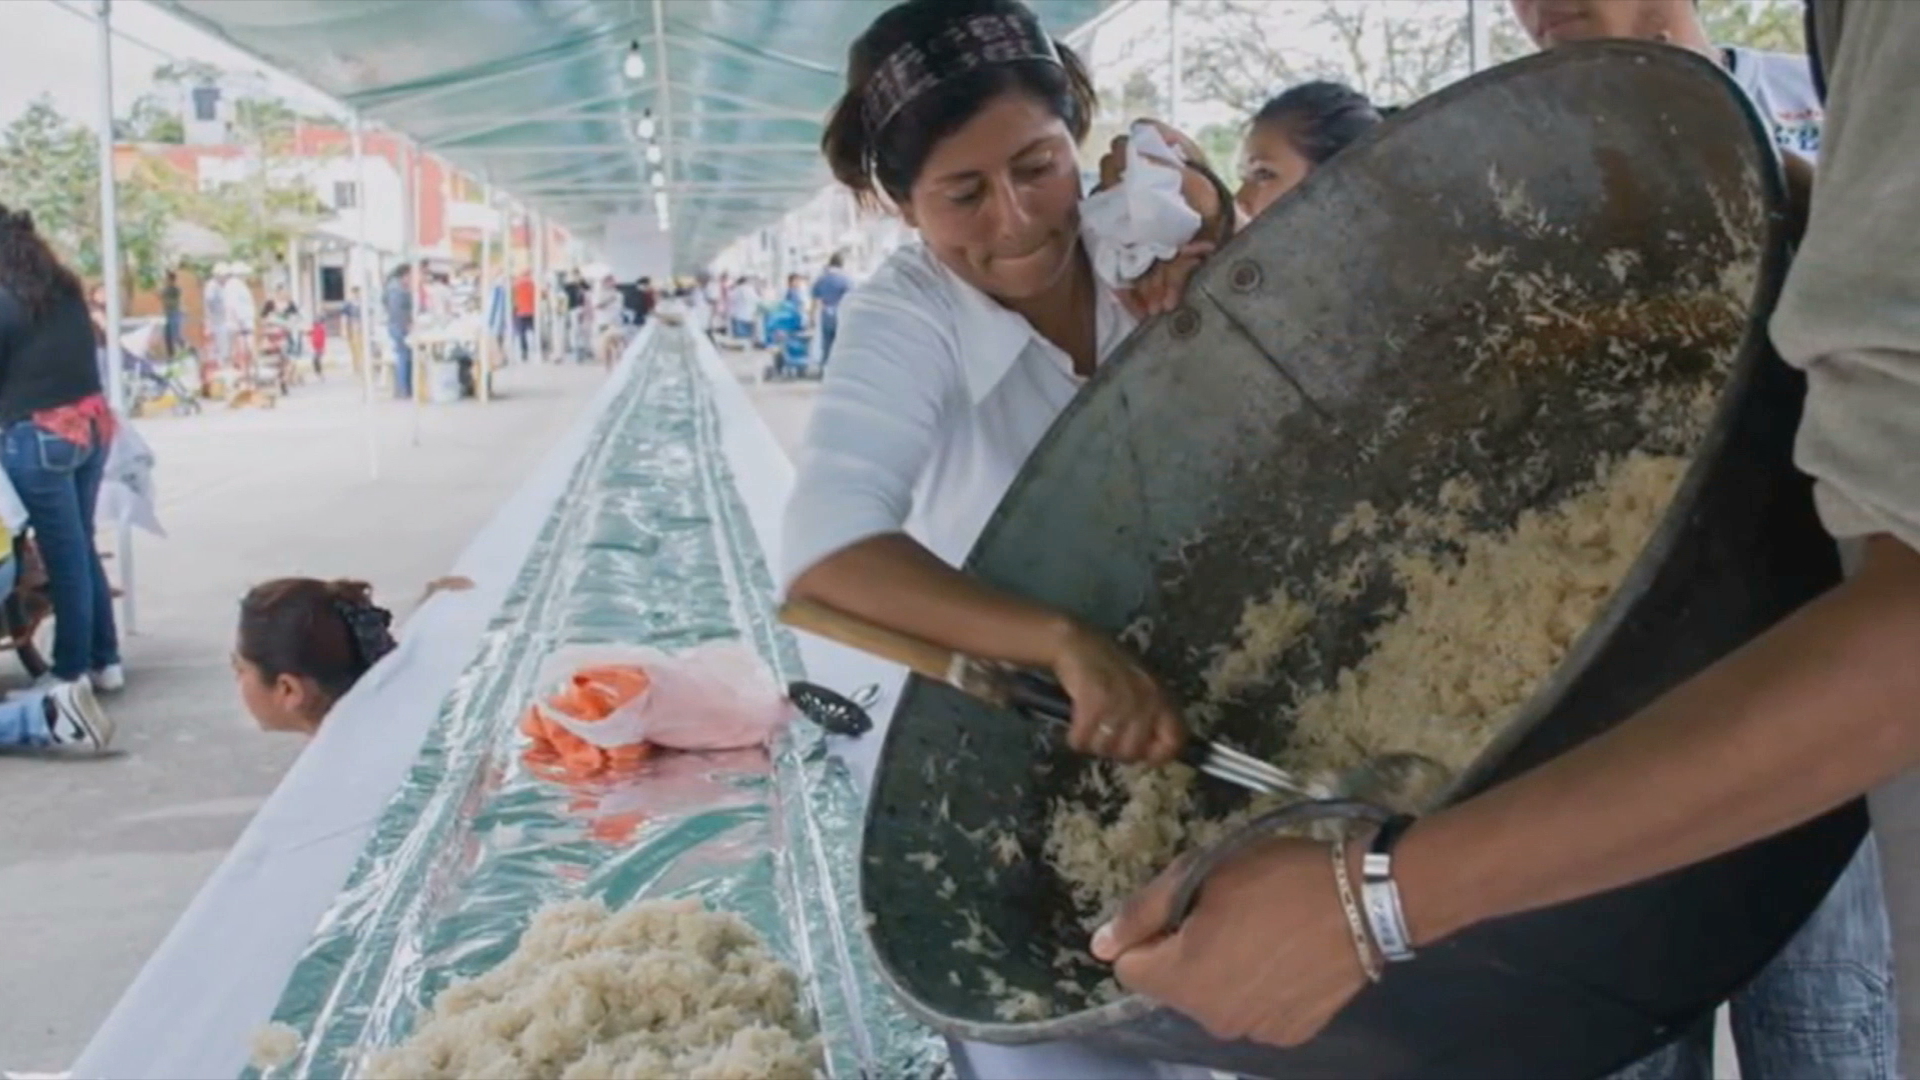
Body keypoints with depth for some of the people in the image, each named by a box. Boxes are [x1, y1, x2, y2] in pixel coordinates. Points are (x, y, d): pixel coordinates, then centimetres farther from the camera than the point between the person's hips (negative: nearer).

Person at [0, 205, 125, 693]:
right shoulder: (67, 290, 7)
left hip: (40, 438, -7)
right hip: (93, 424, 7)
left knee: (65, 558, 3)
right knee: (81, 549, 17)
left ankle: (72, 674, 14)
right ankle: (105, 661, 23)